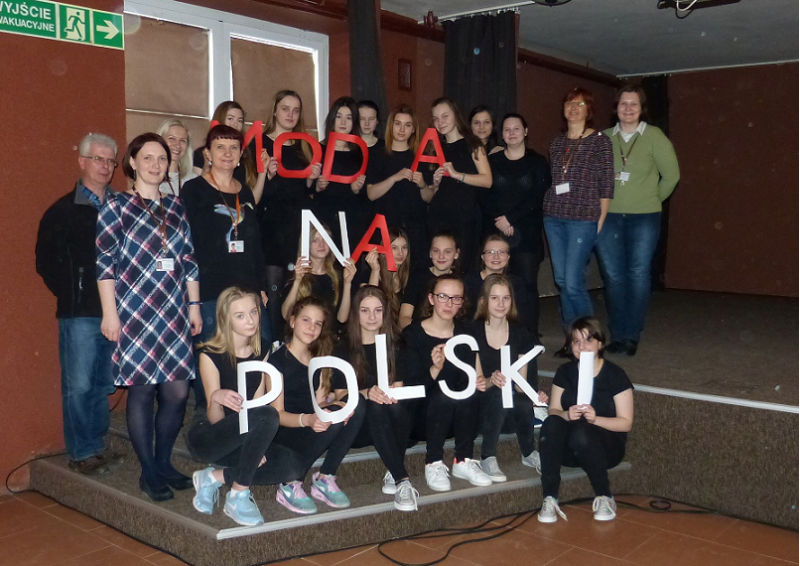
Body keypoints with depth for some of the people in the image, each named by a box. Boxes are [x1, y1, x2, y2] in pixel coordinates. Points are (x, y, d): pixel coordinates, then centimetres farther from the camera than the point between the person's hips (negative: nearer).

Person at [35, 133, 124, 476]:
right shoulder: (62, 212, 1)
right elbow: (46, 262, 0)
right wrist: (72, 294, -6)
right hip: (80, 314, -4)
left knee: (103, 384, 12)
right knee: (79, 385, 0)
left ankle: (97, 447, 24)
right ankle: (81, 454, 12)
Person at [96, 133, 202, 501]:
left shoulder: (175, 207, 14)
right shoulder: (116, 206, 0)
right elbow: (105, 263, -4)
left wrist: (194, 305, 11)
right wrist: (110, 314, -9)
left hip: (174, 315, 5)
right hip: (135, 315, -4)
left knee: (177, 392, 2)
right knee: (142, 390, 0)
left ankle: (164, 463, 22)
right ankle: (149, 473, 14)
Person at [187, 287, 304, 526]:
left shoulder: (263, 351, 0)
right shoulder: (210, 354, -16)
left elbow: (257, 402, -2)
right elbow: (215, 419, -19)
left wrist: (256, 447, -16)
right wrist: (216, 397, -41)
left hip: (242, 439, 6)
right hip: (207, 439, -6)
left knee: (292, 465, -20)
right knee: (268, 415, -33)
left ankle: (216, 477, -6)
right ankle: (239, 497, -21)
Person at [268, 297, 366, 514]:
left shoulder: (318, 359, 12)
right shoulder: (277, 360, -9)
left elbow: (320, 403, 8)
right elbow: (277, 414, -13)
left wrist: (332, 405, -17)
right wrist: (307, 419, -33)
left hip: (312, 429, 6)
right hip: (285, 433, -6)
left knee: (355, 408, -20)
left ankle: (325, 480, -11)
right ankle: (290, 486, -17)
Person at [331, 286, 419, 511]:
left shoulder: (393, 345, 8)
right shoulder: (344, 350, 2)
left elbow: (399, 387, 2)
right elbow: (340, 396, -4)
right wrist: (367, 393, -25)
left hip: (391, 424, 2)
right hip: (356, 427, -2)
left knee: (395, 404, -32)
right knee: (375, 405, -35)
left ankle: (394, 474, -27)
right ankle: (403, 480, -41)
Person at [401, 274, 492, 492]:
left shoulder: (464, 334, 3)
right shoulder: (413, 333, -9)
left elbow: (467, 380, 4)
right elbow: (411, 385, -15)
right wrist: (434, 370, -33)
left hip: (455, 416, 3)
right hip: (420, 415, -3)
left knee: (468, 393, -27)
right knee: (443, 395, -32)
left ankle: (464, 461, -14)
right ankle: (433, 464, -19)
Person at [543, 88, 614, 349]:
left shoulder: (600, 141, -1)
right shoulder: (557, 142, 14)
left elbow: (607, 183, -3)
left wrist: (601, 219, -7)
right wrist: (549, 211, 9)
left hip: (583, 219, -5)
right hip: (554, 219, 6)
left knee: (573, 282, -12)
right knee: (561, 281, 6)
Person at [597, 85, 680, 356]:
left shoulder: (654, 136, 0)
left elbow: (671, 174, 2)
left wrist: (653, 199, 5)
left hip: (644, 218, -2)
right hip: (609, 217, 2)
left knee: (638, 275, 0)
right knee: (613, 276, 4)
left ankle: (632, 336, 9)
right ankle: (617, 335, 14)